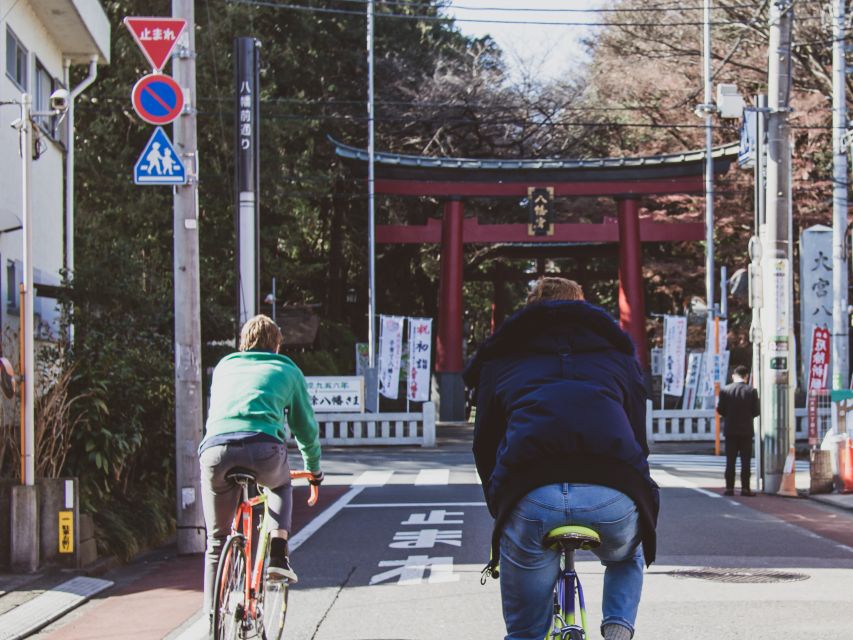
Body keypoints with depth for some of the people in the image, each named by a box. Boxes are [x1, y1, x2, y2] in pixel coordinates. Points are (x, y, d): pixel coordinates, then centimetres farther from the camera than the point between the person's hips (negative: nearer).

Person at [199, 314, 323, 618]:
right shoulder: (287, 370, 26)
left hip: (215, 448, 2)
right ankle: (278, 553, 15)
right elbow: (305, 426, 32)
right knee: (281, 485, 35)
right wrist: (314, 468, 48)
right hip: (263, 448, -1)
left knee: (217, 542, 16)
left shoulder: (224, 367, 32)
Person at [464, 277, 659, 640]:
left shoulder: (501, 360, 30)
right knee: (627, 557, 38)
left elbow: (484, 448, 29)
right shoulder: (617, 354, 31)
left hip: (530, 497, -1)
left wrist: (501, 512, 42)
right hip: (613, 496, 1)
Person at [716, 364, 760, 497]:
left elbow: (720, 410, -4)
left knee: (730, 461, 6)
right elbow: (756, 411, -6)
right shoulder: (751, 391, -7)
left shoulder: (725, 390, -5)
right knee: (745, 461, 3)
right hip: (746, 431, -1)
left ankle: (729, 487, 3)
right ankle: (745, 488, 0)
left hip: (730, 430, 1)